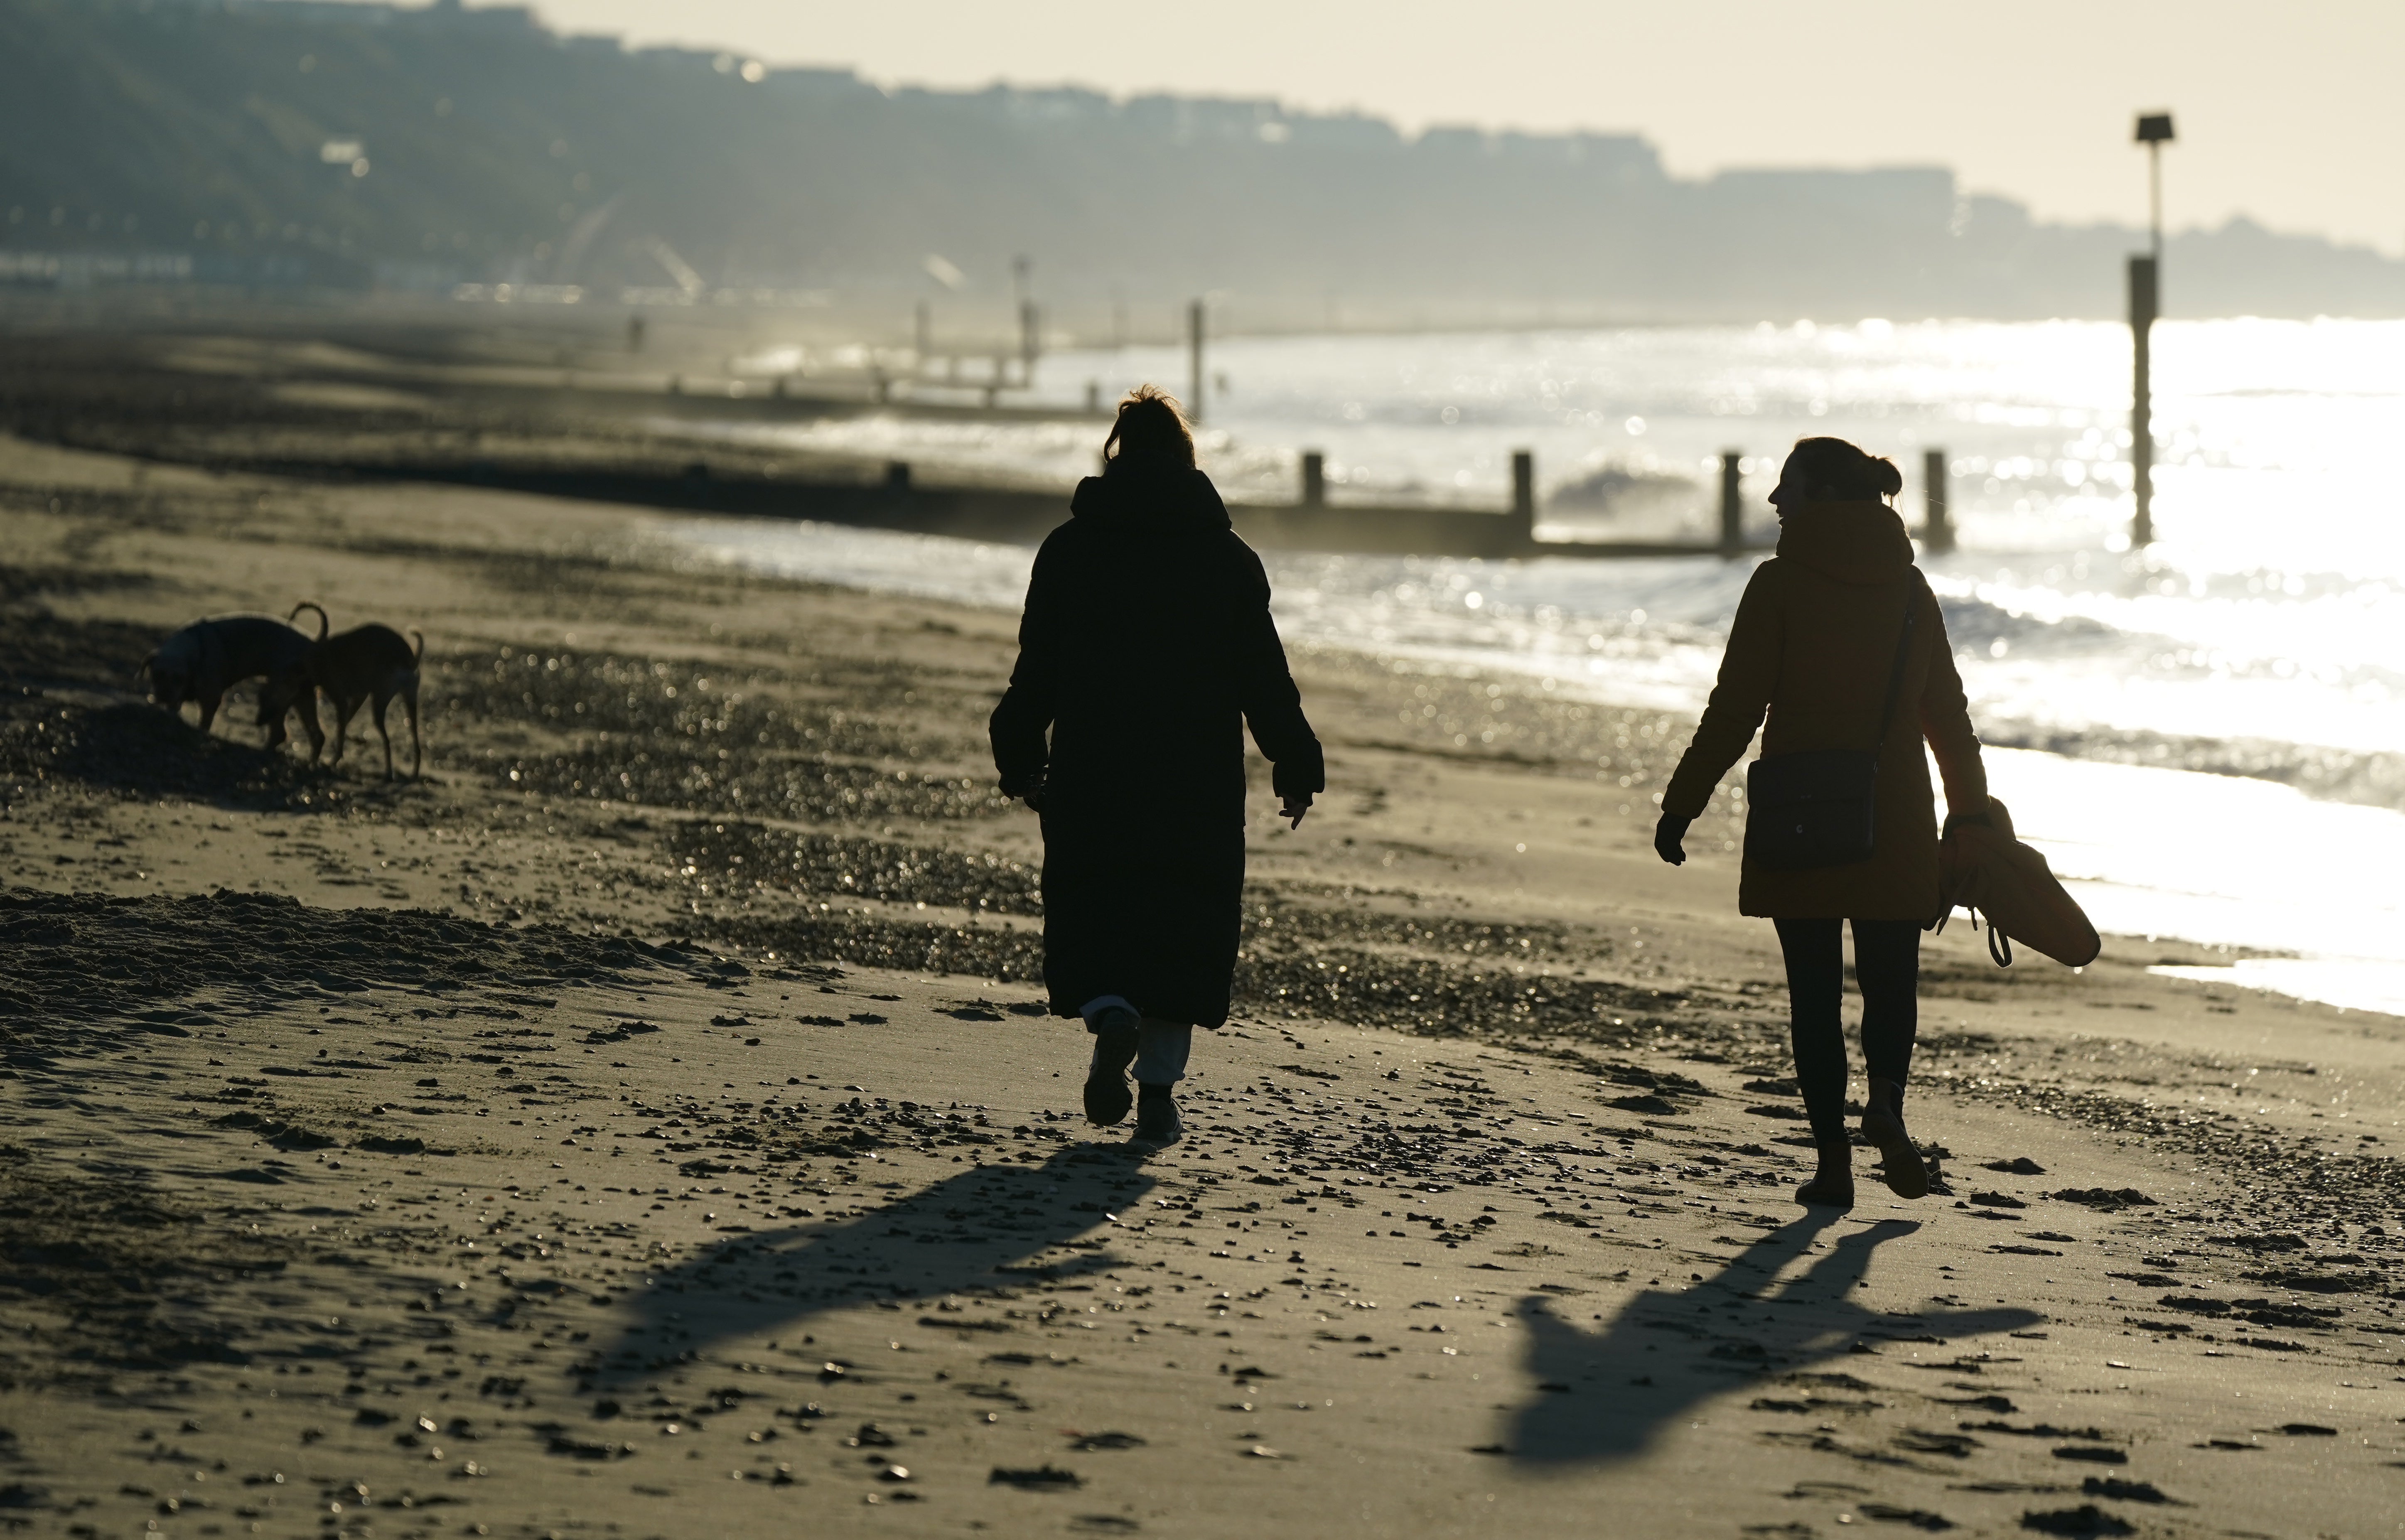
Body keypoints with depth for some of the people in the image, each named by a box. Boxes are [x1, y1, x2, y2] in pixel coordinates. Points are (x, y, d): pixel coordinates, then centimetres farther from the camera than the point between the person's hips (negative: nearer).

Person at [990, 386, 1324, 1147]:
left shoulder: (1069, 550, 1)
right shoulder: (1229, 560, 0)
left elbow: (1036, 671, 3)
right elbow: (1264, 679, 2)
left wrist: (1022, 765, 13)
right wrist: (1296, 767, 11)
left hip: (1092, 774, 0)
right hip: (1199, 783, 0)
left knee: (1093, 919, 9)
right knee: (1182, 923, 8)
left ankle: (1112, 1016, -21)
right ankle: (1158, 1093, 6)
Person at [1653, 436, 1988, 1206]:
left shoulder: (1782, 580, -6)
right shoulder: (1910, 587, 7)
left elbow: (1735, 708, -8)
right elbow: (1947, 713, 10)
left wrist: (1680, 806, -2)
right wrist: (1974, 820, 18)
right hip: (1895, 820, 3)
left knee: (1814, 989, 6)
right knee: (1890, 978, 11)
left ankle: (1833, 1156, 1)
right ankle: (1886, 1098, -17)